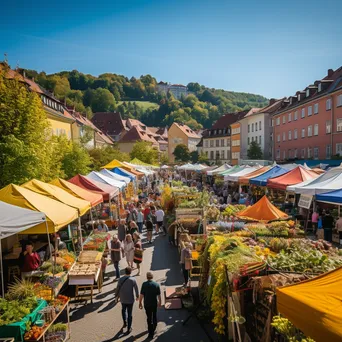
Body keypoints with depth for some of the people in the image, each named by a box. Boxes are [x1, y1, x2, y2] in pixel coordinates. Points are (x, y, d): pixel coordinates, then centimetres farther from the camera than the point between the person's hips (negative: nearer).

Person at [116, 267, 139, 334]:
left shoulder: (121, 279, -11)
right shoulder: (133, 279, -14)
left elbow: (117, 289, -3)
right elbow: (136, 289, -6)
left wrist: (117, 296, 15)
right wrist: (137, 296, 12)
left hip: (123, 299, 1)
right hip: (130, 299, -1)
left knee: (123, 310, 30)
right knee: (129, 314, 12)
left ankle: (125, 322, 21)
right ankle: (129, 328, 19)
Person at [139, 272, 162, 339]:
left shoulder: (144, 284, -16)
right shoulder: (156, 284, -12)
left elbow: (141, 295, -15)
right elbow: (159, 295, -6)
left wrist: (140, 303, -2)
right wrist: (160, 302, 9)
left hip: (147, 304, -1)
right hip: (154, 303, 2)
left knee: (149, 318, 13)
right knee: (154, 316, 24)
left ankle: (151, 333, 19)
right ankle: (153, 329, 43)